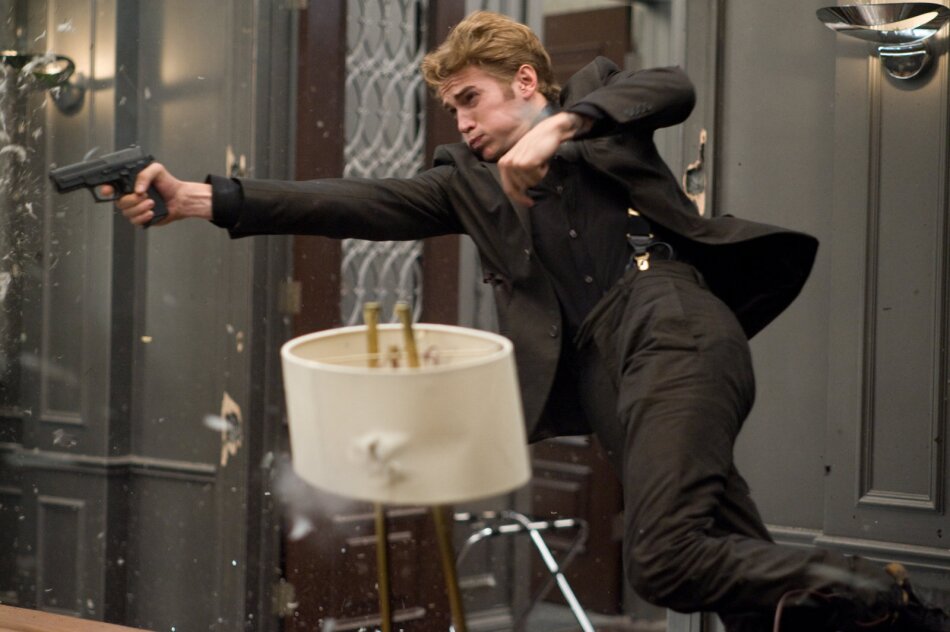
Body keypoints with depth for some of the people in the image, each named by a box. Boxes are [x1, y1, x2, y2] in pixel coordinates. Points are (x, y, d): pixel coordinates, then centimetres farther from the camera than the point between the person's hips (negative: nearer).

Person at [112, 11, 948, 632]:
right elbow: (352, 205, 14)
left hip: (675, 332, -5)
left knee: (664, 558, -24)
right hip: (608, 376, 5)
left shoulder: (594, 98, 17)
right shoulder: (469, 183, 24)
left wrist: (557, 128, -13)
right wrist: (200, 199, 5)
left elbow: (674, 87, -3)